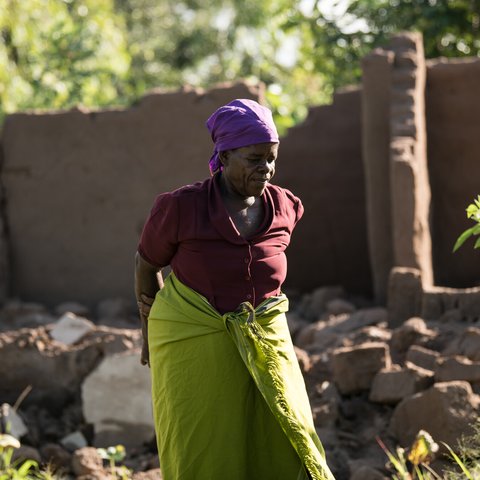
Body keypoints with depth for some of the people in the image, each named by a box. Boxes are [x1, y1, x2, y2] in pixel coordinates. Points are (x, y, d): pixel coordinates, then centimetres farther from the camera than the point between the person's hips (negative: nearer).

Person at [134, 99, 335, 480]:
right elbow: (147, 264, 5)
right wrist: (149, 333, 17)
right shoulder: (182, 207, -12)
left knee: (287, 449, -4)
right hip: (194, 348, -3)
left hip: (264, 345, 3)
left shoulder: (285, 208, -2)